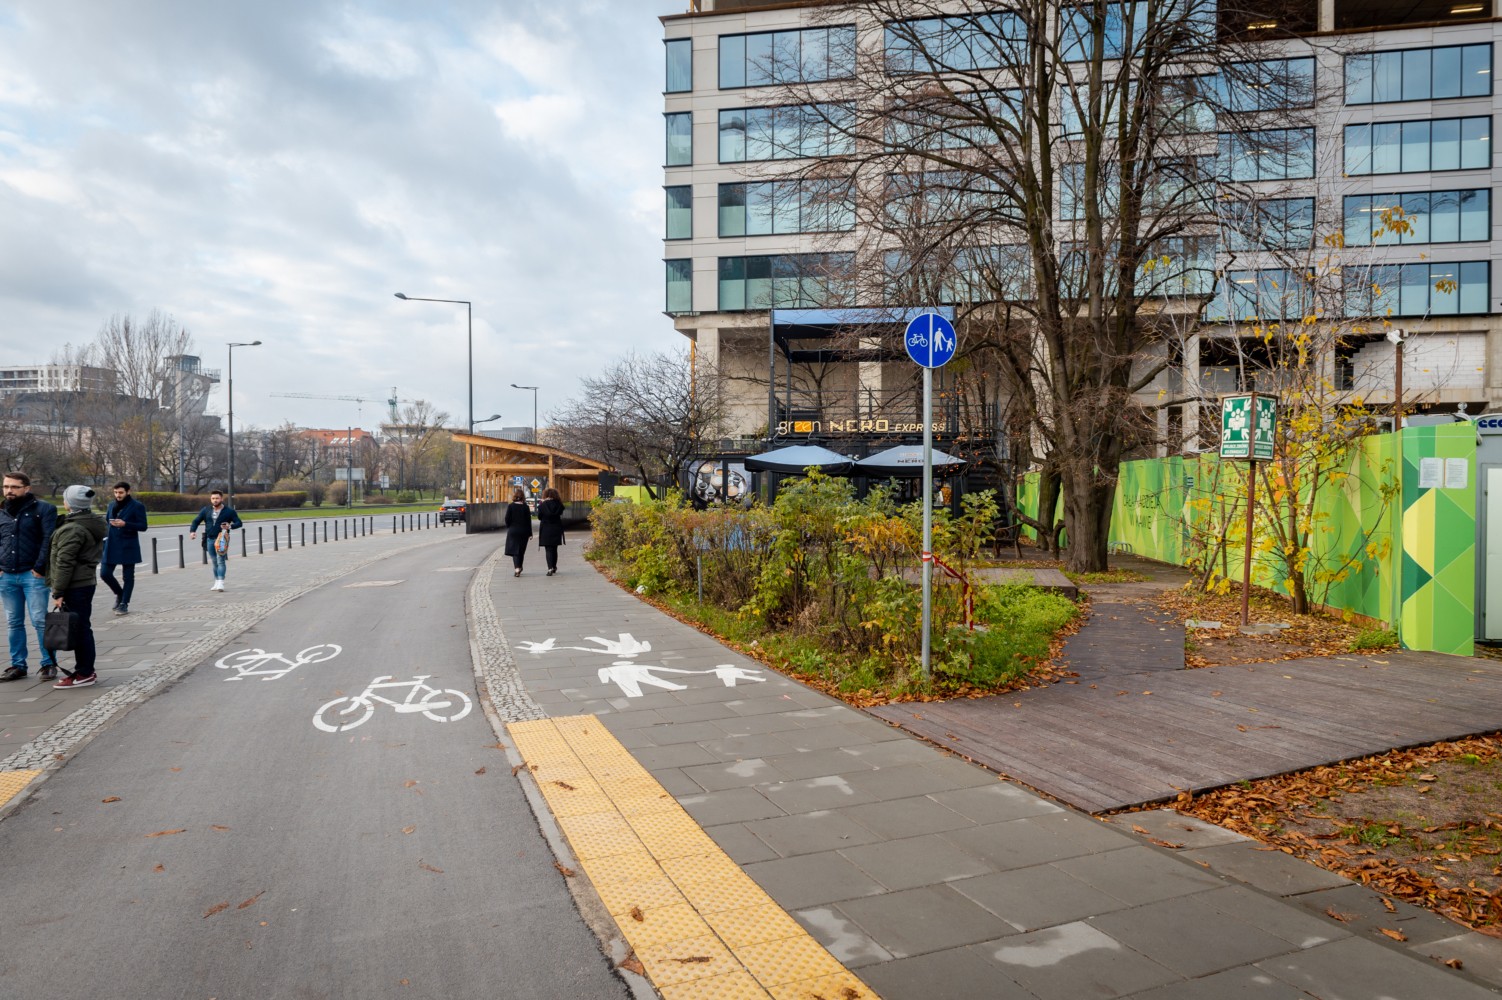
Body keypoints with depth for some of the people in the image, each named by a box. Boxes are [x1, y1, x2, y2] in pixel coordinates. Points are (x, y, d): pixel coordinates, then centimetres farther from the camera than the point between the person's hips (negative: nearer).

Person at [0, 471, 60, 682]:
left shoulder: (43, 509, -3)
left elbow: (49, 540, -10)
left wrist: (40, 567, -15)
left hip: (33, 575, -5)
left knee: (40, 621, -5)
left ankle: (49, 663, 3)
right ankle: (17, 665, 18)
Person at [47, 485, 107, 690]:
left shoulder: (73, 529, -17)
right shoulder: (92, 524, 12)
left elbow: (64, 563, -19)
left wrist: (58, 592, -16)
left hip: (75, 587, -10)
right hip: (85, 582, 10)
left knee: (78, 628, -4)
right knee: (81, 628, 14)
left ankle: (84, 673, 1)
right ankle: (85, 671, 20)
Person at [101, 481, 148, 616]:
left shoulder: (137, 506, -6)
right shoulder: (112, 505, 11)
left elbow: (143, 526, -9)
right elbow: (106, 521, 21)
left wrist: (125, 524, -21)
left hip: (128, 546, -5)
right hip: (111, 545, 5)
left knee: (127, 577, 3)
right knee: (104, 573, 2)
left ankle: (124, 604, 13)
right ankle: (119, 593, 27)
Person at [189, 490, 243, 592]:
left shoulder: (229, 511, 0)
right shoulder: (205, 510, 9)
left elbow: (239, 523, 1)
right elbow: (196, 521, 13)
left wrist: (230, 526, -19)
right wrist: (192, 531, -5)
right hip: (210, 539, 4)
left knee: (220, 561, -13)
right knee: (214, 562, 11)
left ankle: (221, 583, -15)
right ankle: (216, 582, 20)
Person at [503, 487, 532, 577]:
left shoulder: (510, 506, -8)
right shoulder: (526, 507, -3)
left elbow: (507, 519, -7)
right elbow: (529, 520, -1)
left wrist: (508, 527, 13)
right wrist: (530, 533, 5)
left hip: (513, 531, -2)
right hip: (524, 531, 2)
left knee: (514, 550, -1)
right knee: (521, 550, 14)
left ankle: (517, 568, -20)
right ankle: (519, 568, 25)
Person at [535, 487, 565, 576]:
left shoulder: (542, 505, -10)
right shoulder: (558, 504, -4)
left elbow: (539, 517, -1)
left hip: (546, 530, -3)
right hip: (557, 529, 3)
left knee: (548, 549, -2)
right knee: (554, 549, 16)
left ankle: (550, 568, -17)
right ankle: (554, 567, 26)